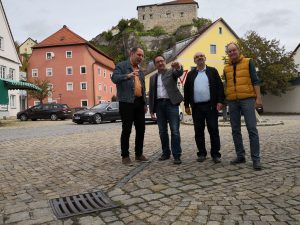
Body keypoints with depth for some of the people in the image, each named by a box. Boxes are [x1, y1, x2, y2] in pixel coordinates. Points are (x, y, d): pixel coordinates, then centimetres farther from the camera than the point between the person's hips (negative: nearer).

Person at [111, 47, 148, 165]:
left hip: (139, 102, 7)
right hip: (126, 102, -7)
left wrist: (145, 103, 18)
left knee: (141, 129, 8)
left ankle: (139, 154, 20)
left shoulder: (140, 70, 21)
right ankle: (125, 156, 7)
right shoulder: (121, 66, -1)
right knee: (126, 130, -4)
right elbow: (114, 78, -19)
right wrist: (128, 75, -36)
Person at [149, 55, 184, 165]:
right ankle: (166, 153, 20)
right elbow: (151, 94, 16)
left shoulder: (171, 72, 6)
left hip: (171, 103, -4)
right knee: (162, 131, 8)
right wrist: (151, 110, 11)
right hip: (159, 105, 4)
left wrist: (178, 67, -43)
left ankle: (176, 155, -1)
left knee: (175, 130, -6)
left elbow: (179, 72, -18)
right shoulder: (153, 77, 17)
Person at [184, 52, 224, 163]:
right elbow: (186, 90, 12)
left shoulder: (212, 71, 8)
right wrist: (186, 105, 6)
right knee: (198, 131, 5)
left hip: (211, 106, -2)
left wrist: (220, 101, -8)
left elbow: (220, 86, 2)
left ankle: (215, 154, 8)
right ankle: (201, 153, 15)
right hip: (196, 107, 2)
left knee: (214, 130, -1)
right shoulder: (191, 74, 13)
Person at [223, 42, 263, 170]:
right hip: (232, 102, 4)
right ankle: (240, 156, 18)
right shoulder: (226, 68, 14)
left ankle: (256, 159, -1)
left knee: (252, 129, -7)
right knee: (235, 130, 7)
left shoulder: (248, 62, 4)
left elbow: (255, 81, 0)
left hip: (247, 99, -4)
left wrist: (258, 97, -8)